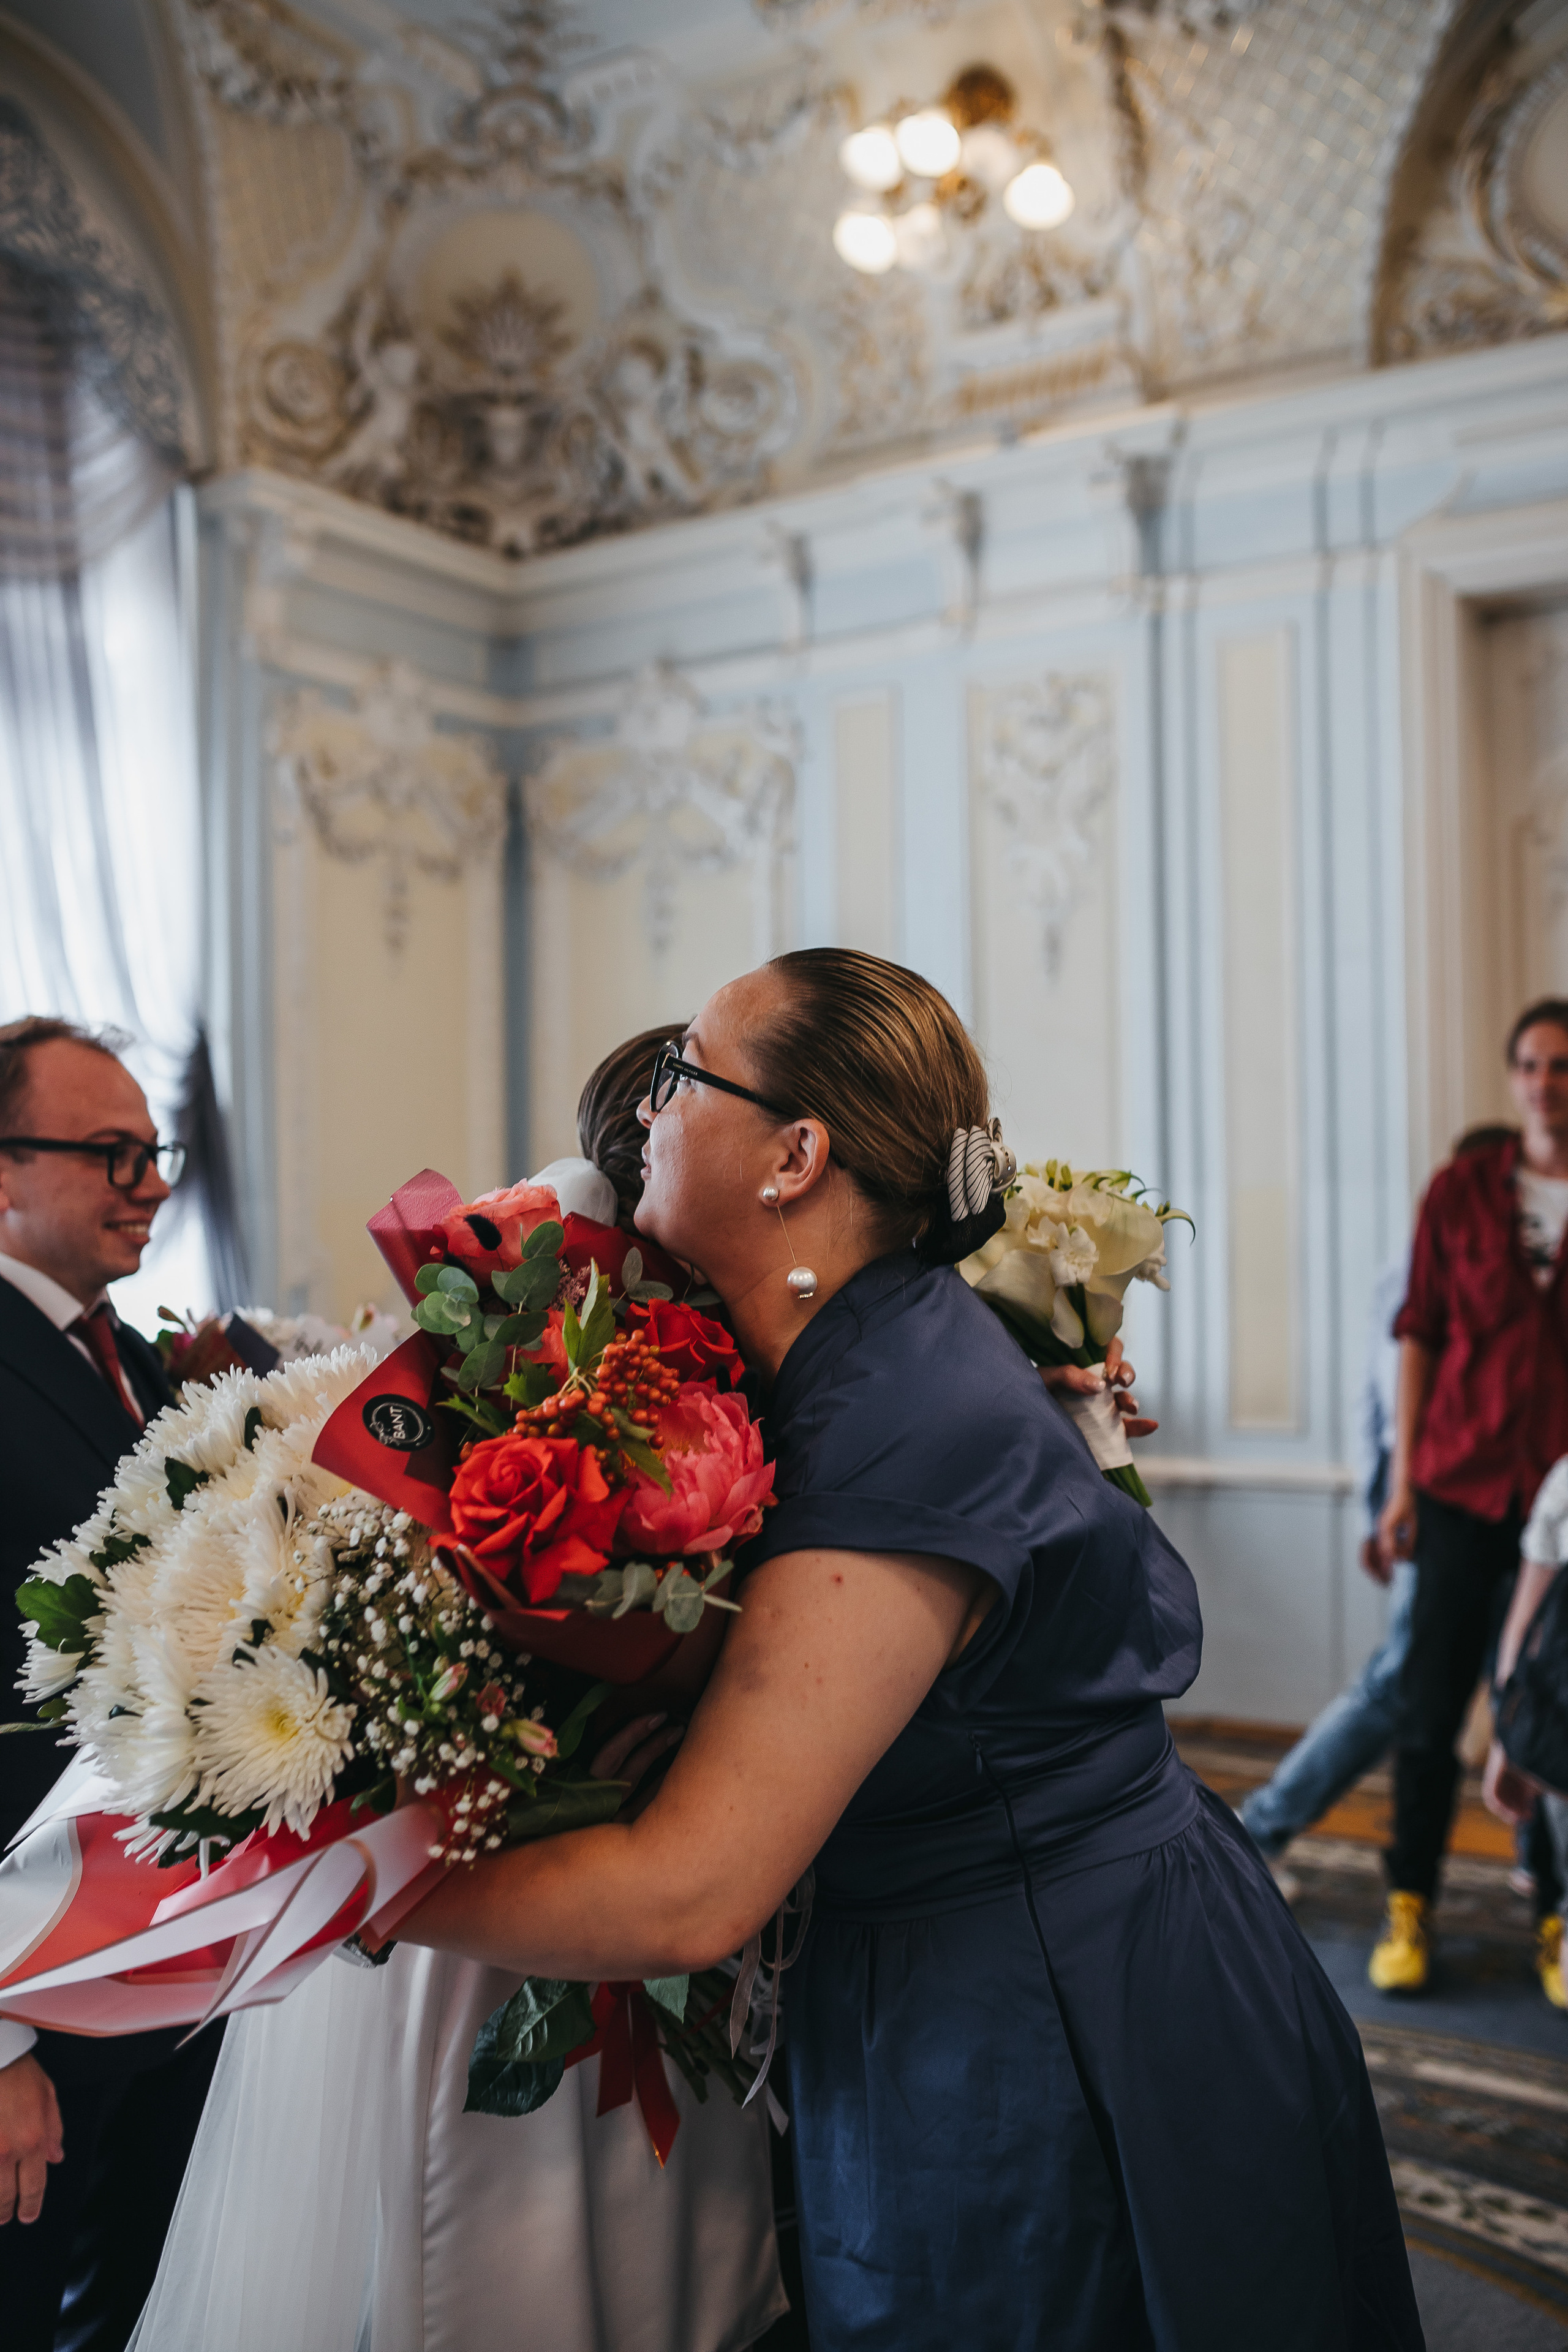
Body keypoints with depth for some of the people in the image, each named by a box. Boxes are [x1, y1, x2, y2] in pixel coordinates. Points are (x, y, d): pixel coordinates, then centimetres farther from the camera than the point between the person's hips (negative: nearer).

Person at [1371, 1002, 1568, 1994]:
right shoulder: (1461, 1192, 5)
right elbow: (1421, 1335, 7)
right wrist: (1403, 1479, 5)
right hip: (1467, 1482, 1)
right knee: (1432, 1704, 2)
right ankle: (1410, 1911, 15)